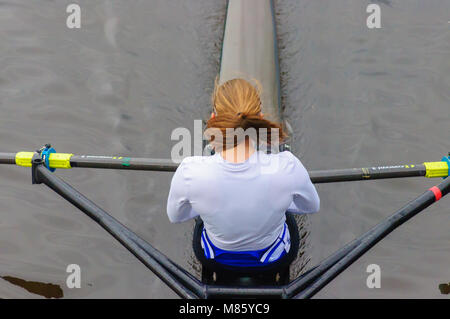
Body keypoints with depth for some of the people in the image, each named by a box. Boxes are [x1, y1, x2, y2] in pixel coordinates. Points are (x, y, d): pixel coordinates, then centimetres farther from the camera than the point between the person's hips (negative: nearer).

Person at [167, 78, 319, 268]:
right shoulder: (288, 167, -35)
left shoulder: (189, 172, -35)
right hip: (272, 256, 0)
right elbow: (312, 206, -12)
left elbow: (175, 216, -11)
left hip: (217, 255, 0)